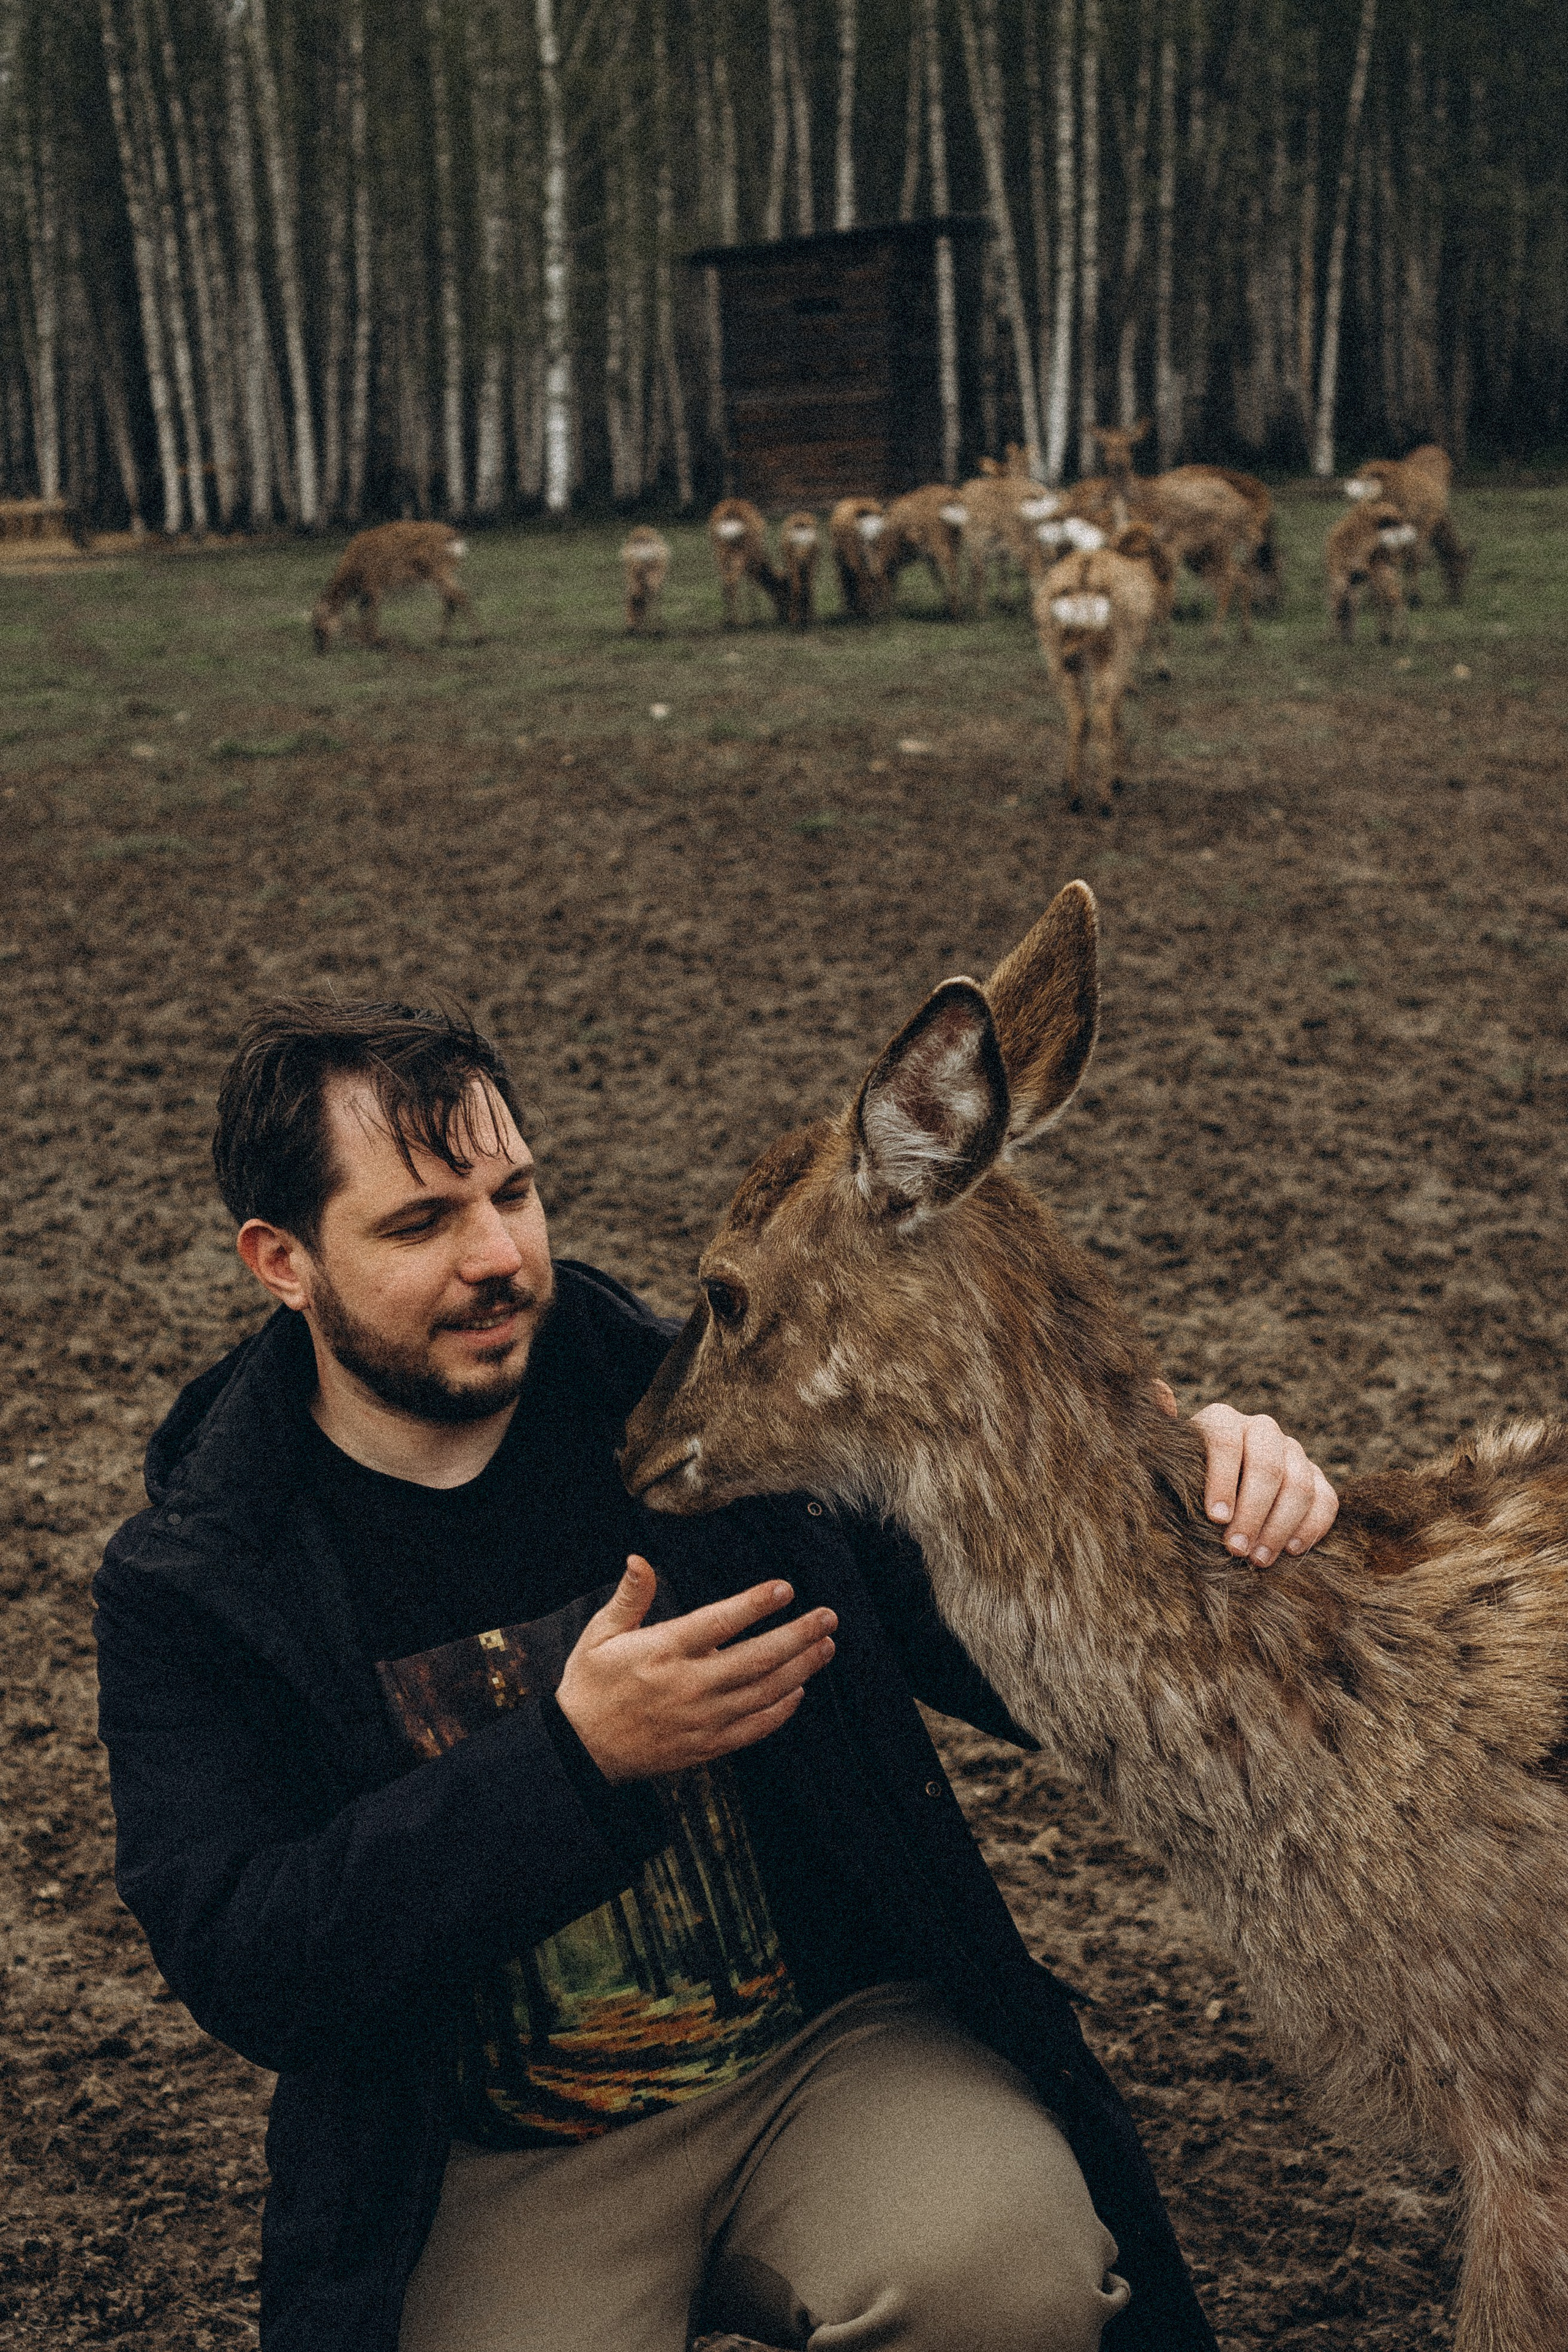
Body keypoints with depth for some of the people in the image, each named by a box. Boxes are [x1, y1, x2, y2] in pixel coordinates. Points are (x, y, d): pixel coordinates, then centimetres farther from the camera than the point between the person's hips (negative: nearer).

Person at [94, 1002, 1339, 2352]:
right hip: (505, 2162, 1)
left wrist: (1193, 1493, -20)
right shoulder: (190, 1590, -4)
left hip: (840, 2038, 0)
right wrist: (577, 1760, -24)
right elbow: (240, 1966, -14)